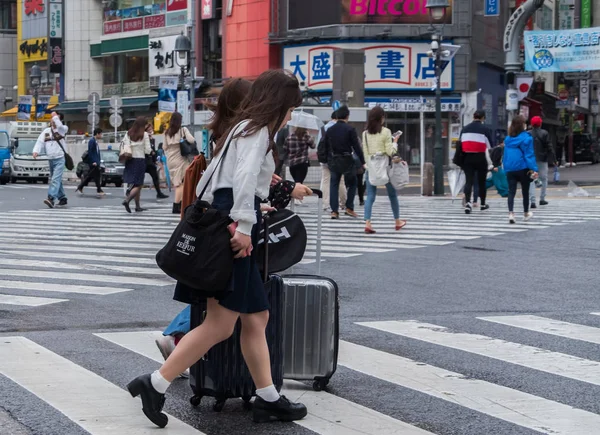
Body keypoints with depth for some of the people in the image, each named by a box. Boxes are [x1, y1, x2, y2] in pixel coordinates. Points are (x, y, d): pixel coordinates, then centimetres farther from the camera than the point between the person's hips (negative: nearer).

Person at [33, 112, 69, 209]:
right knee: (57, 180, 15)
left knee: (55, 179, -18)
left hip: (59, 159, -6)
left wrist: (55, 117, -18)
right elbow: (40, 142, 0)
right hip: (50, 159, 6)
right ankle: (62, 198, 26)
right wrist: (36, 151, -17)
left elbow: (60, 126, -28)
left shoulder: (62, 129, -2)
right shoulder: (46, 131, 9)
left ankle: (51, 199, -29)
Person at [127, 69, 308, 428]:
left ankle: (269, 399, 15)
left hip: (221, 224, 10)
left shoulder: (243, 128, 22)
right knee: (220, 325, -9)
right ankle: (156, 385, -8)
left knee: (257, 319, 11)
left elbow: (209, 179, 22)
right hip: (235, 228, -10)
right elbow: (245, 176, -23)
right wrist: (243, 226, -25)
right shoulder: (259, 130, -7)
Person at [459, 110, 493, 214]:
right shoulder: (485, 129, -4)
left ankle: (468, 202, -21)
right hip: (481, 159, -3)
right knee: (481, 181, 11)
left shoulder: (465, 129, 10)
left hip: (467, 158, 3)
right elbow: (490, 146, -6)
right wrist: (490, 163, 0)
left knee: (469, 180, -1)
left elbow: (461, 144, 14)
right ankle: (483, 204, 24)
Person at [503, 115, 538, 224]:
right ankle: (526, 213, 28)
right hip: (523, 169, -3)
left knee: (511, 191, -1)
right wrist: (533, 169, -14)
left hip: (509, 169, 3)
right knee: (525, 192, 14)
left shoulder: (507, 139, 5)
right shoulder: (526, 138, -10)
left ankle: (511, 213, -20)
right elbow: (529, 154, -14)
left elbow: (506, 154, 11)